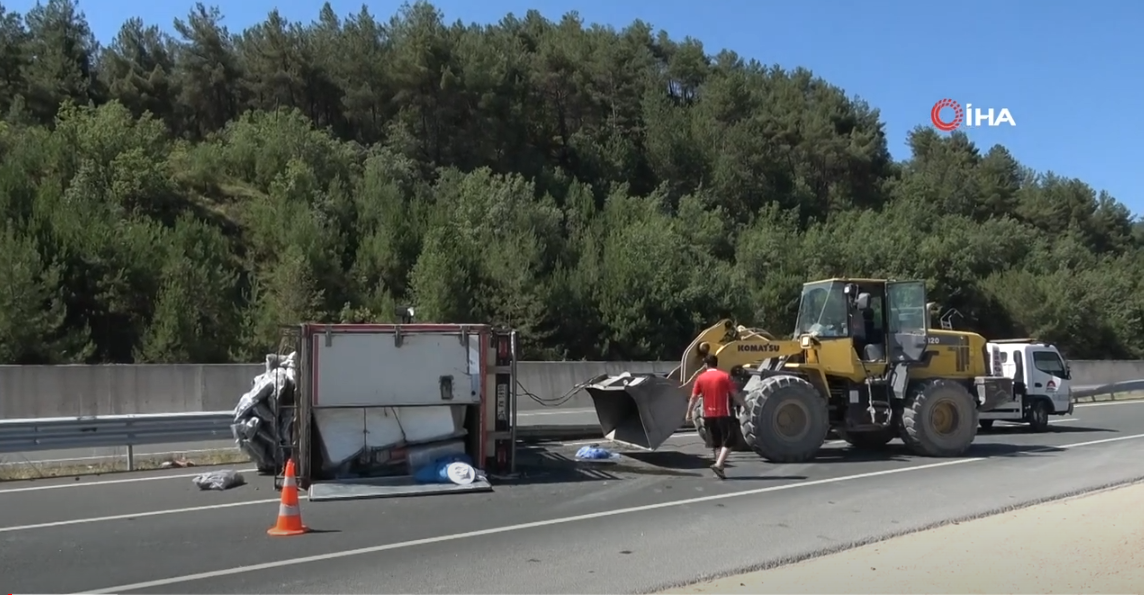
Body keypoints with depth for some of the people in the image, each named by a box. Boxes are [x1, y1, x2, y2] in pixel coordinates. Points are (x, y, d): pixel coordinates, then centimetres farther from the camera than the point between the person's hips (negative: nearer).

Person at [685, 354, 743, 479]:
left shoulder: (700, 378, 3)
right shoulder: (725, 376, -3)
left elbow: (693, 398, 2)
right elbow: (735, 394, -3)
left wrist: (689, 413, 11)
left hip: (709, 415, 4)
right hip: (724, 414, -3)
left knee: (716, 443, 15)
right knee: (728, 442, 1)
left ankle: (719, 466, 17)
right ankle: (718, 465, -15)